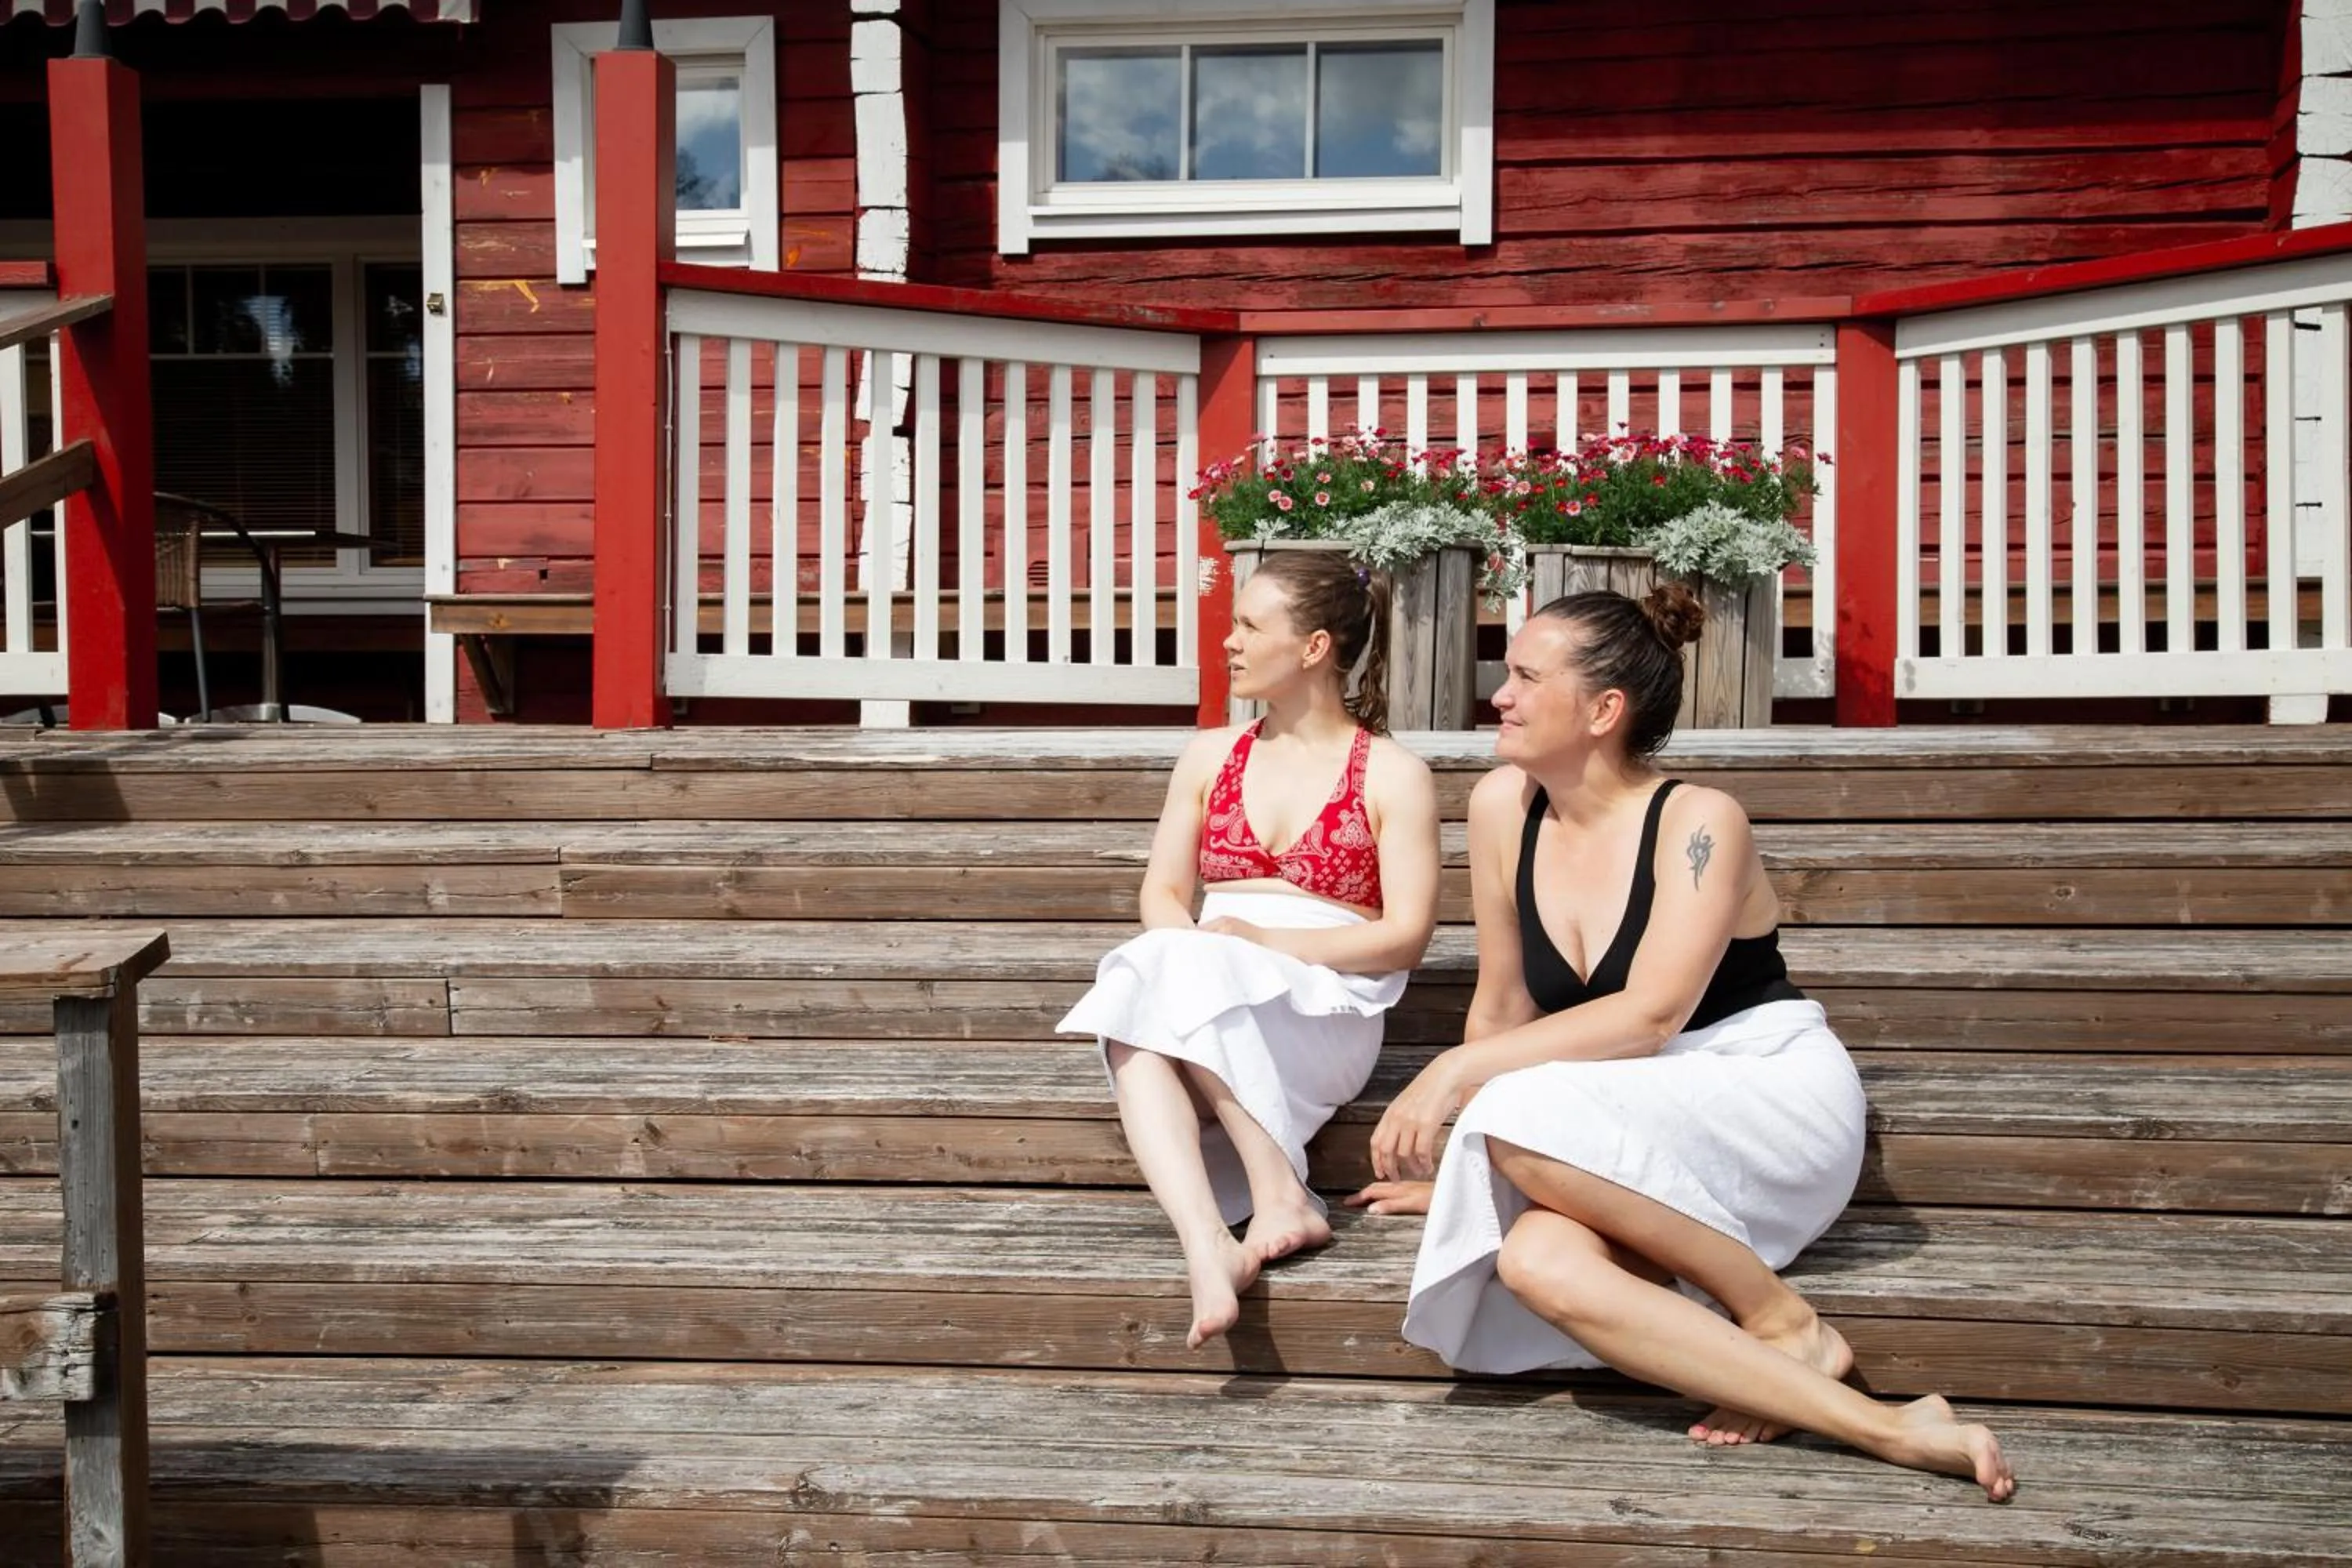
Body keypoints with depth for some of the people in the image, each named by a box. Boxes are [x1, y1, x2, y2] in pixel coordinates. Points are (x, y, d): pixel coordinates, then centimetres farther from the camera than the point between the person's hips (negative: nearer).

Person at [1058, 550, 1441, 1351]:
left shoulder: (1394, 775, 6)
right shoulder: (1209, 757, 20)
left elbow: (1407, 935, -2)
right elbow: (1162, 892, 14)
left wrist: (1266, 940, -14)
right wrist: (1187, 948, -10)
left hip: (1326, 1009, -3)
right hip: (1202, 988, 4)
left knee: (1181, 979, -35)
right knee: (1134, 1037, -33)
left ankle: (1281, 1195, -31)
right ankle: (1208, 1247, -48)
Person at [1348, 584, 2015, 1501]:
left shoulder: (1698, 821, -14)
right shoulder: (1503, 807, 1)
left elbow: (1650, 1016, -25)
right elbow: (1500, 1004, 7)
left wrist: (1460, 1071, -26)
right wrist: (1459, 1166, 9)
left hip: (1777, 1093, -5)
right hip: (1640, 1141, 5)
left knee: (1526, 1120, -33)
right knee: (1535, 1265, -30)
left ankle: (1782, 1321, -14)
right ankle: (1880, 1428, -28)